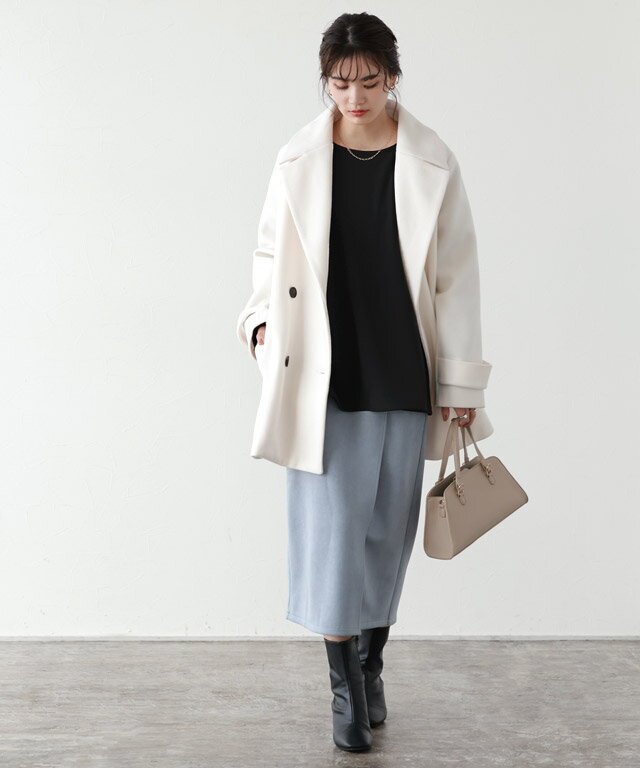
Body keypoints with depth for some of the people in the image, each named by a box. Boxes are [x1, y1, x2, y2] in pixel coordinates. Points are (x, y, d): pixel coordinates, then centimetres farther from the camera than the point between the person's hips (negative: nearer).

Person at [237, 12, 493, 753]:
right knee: (330, 522, -1)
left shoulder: (432, 163, -1)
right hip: (324, 376, 0)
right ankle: (345, 684, 14)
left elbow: (457, 276, 0)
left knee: (388, 524, 10)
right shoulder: (299, 159, 1)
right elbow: (271, 253, 11)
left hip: (402, 377, 1)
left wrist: (461, 381, -1)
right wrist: (262, 318, -7)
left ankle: (371, 663, 31)